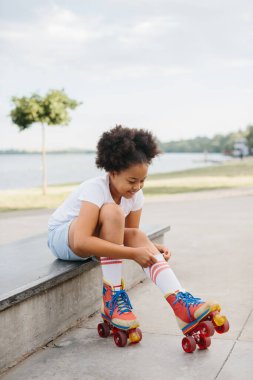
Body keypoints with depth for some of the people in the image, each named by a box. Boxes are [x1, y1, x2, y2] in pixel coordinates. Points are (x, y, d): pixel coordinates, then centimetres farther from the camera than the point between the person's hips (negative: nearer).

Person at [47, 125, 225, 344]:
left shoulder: (135, 195, -10)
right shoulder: (95, 190, -31)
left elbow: (130, 235, -2)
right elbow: (81, 243, -40)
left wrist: (150, 248, -24)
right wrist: (133, 253, -41)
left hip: (96, 237, 6)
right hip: (61, 236, -6)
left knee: (138, 236, -24)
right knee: (113, 212, -34)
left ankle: (181, 303, -33)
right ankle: (112, 298, -27)